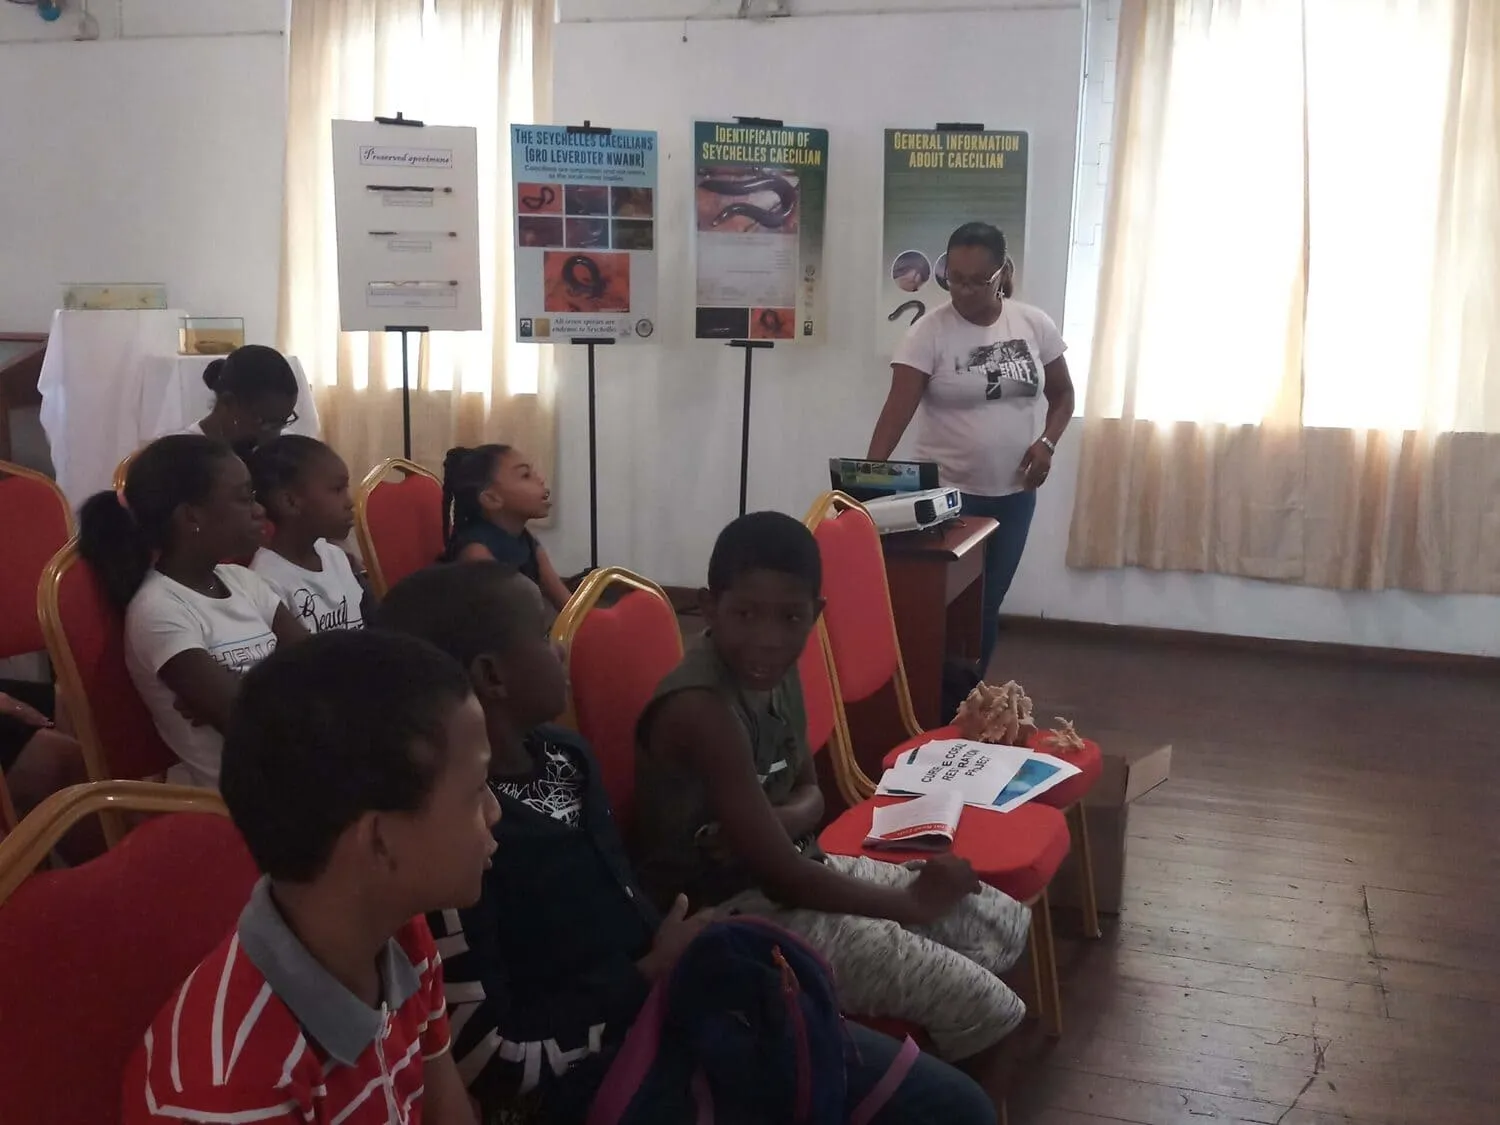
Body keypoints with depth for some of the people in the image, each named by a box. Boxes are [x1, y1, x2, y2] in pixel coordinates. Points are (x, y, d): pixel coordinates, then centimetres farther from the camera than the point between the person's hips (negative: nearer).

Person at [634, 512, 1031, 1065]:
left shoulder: (778, 670, -1)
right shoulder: (701, 710, -29)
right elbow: (779, 875, -26)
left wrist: (775, 822, -15)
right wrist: (912, 902, -12)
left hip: (796, 863, 9)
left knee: (1005, 923, 9)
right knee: (986, 1008, -14)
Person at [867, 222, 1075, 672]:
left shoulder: (1035, 324, 0)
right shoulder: (929, 331, -12)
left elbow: (1062, 394, 11)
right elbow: (897, 410, -20)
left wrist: (1046, 443, -7)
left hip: (1013, 494, 4)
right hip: (947, 495, -3)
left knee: (987, 605, 12)